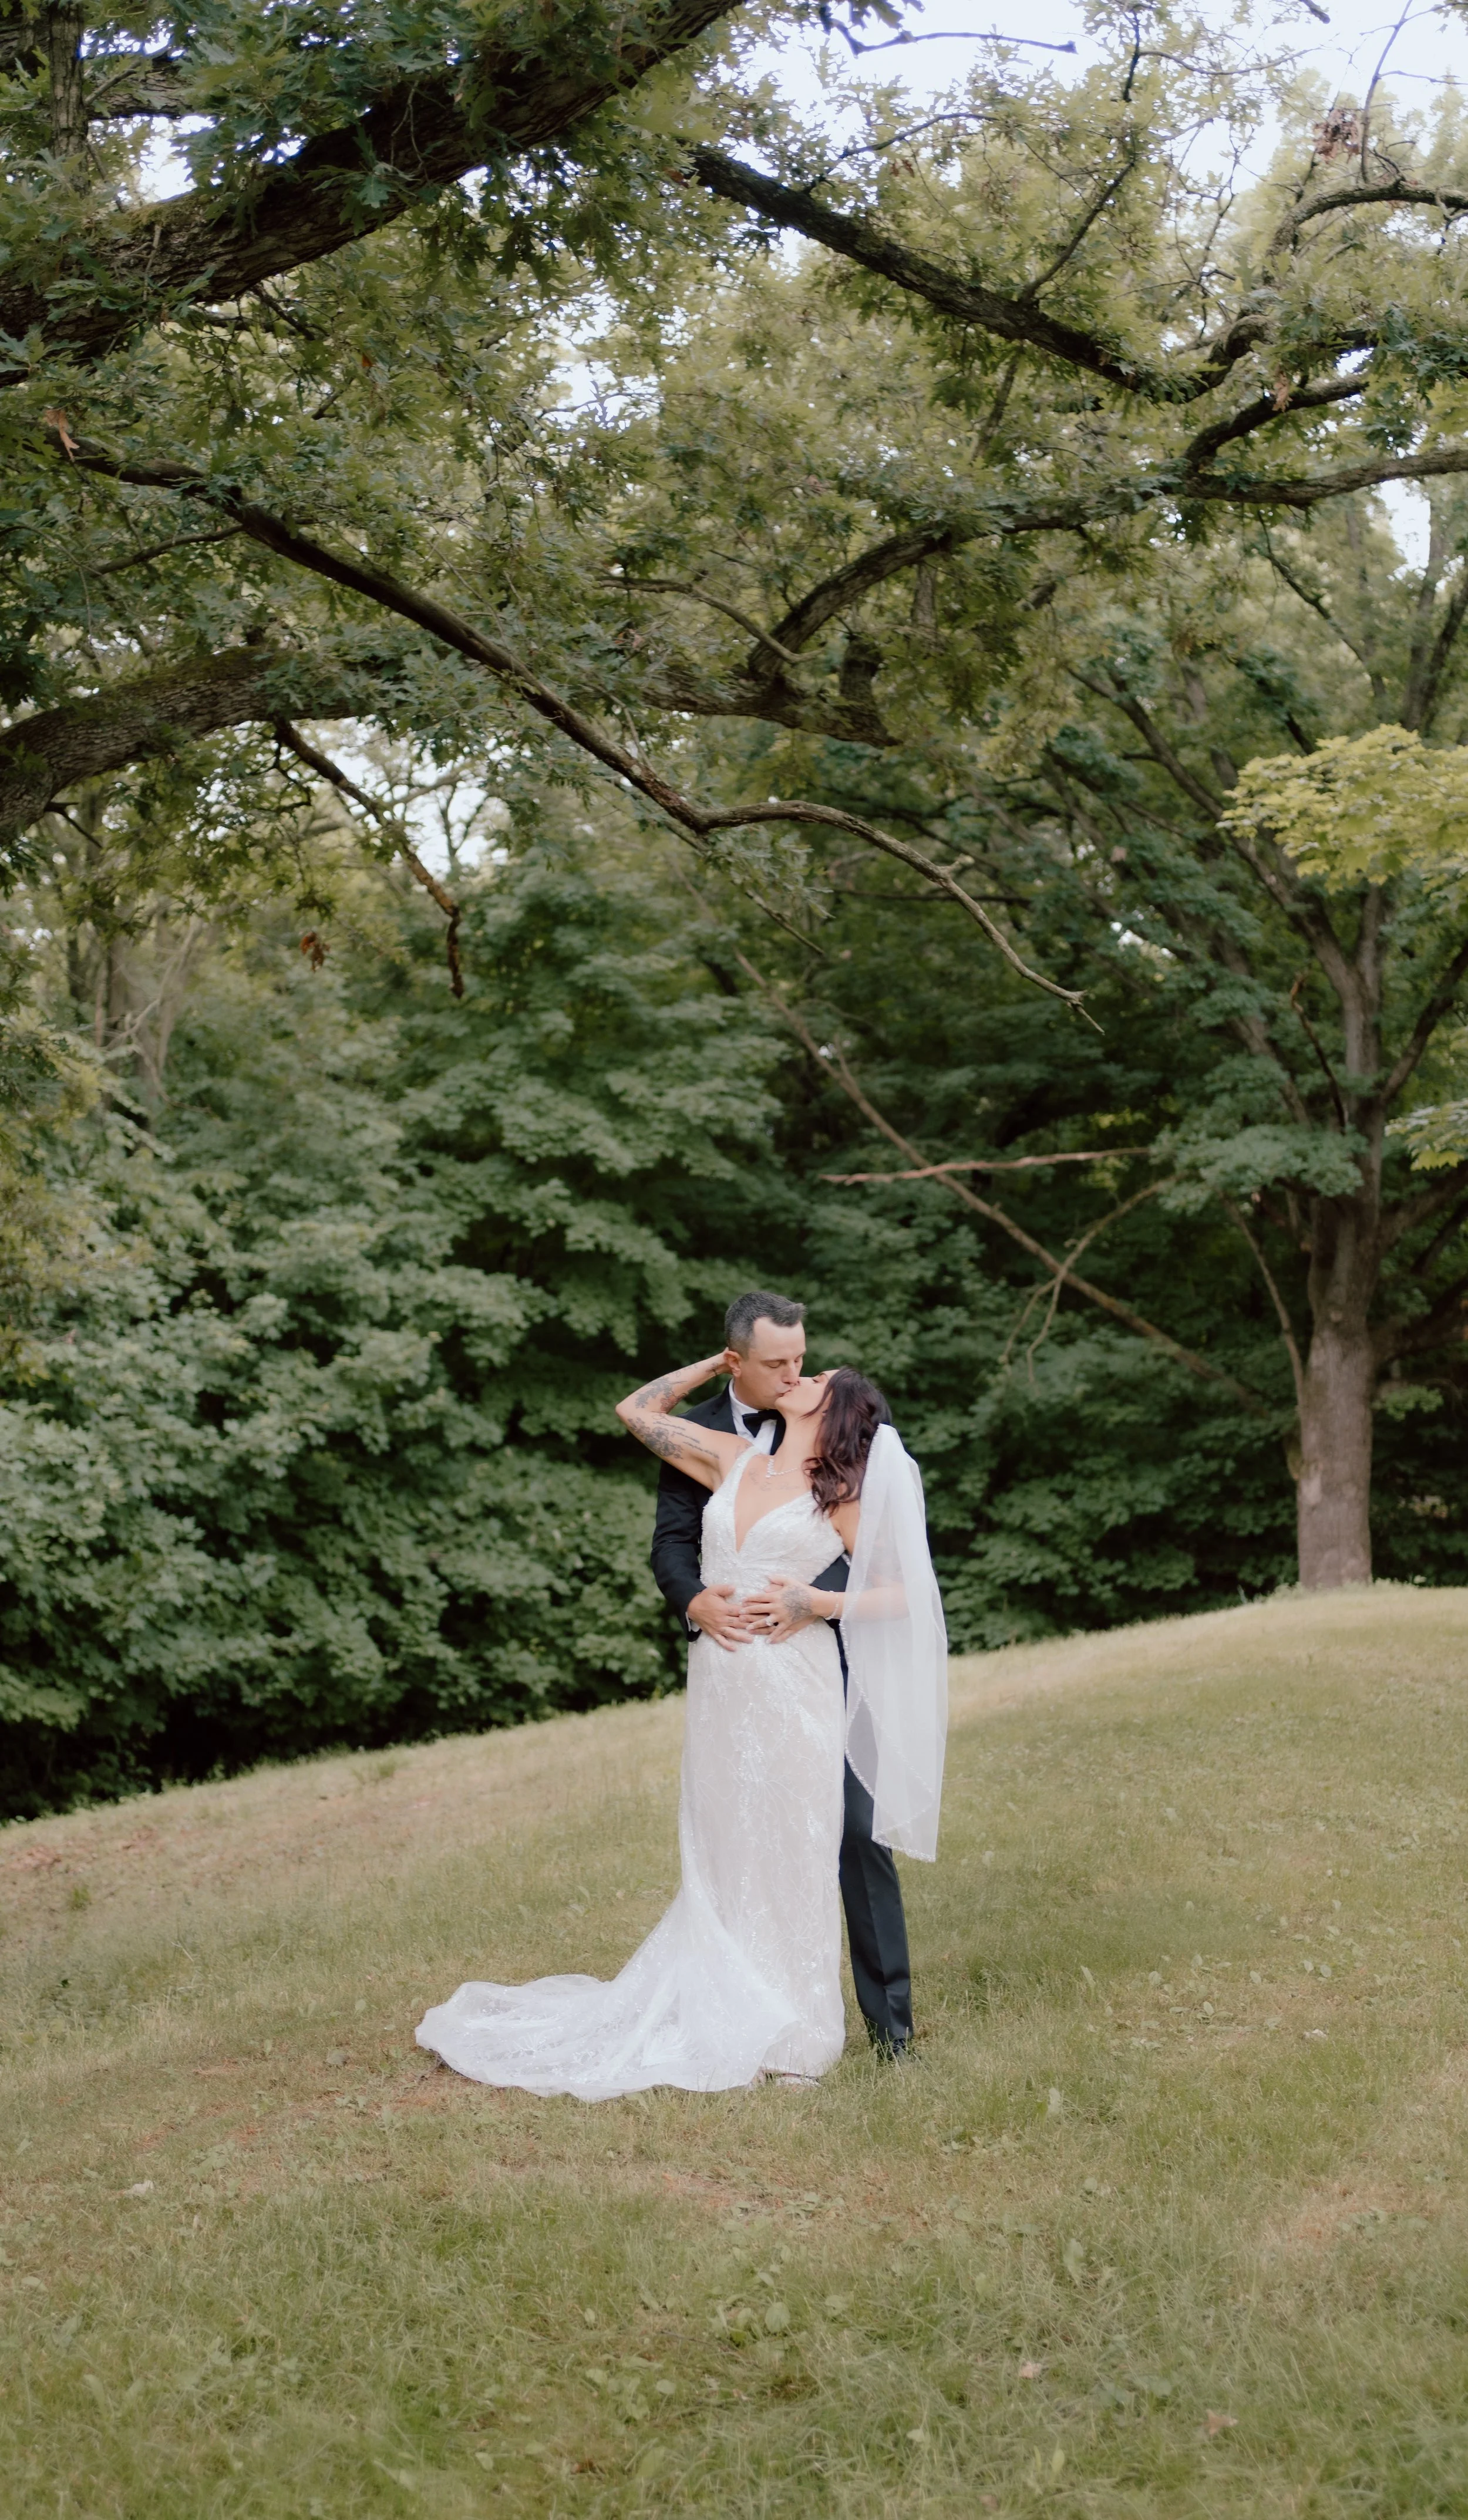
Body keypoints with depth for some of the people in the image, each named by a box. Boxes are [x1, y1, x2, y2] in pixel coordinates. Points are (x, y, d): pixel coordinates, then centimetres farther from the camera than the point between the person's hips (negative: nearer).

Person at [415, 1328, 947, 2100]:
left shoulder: (842, 1498, 1)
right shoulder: (733, 1460, 12)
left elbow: (907, 1592, 0)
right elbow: (638, 1409, 19)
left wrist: (815, 1604, -11)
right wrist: (721, 1364, 20)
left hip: (792, 1688, -4)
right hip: (719, 1683, 4)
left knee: (788, 1858, 0)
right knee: (720, 1861, 9)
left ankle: (787, 2036, 8)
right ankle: (723, 2024, 17)